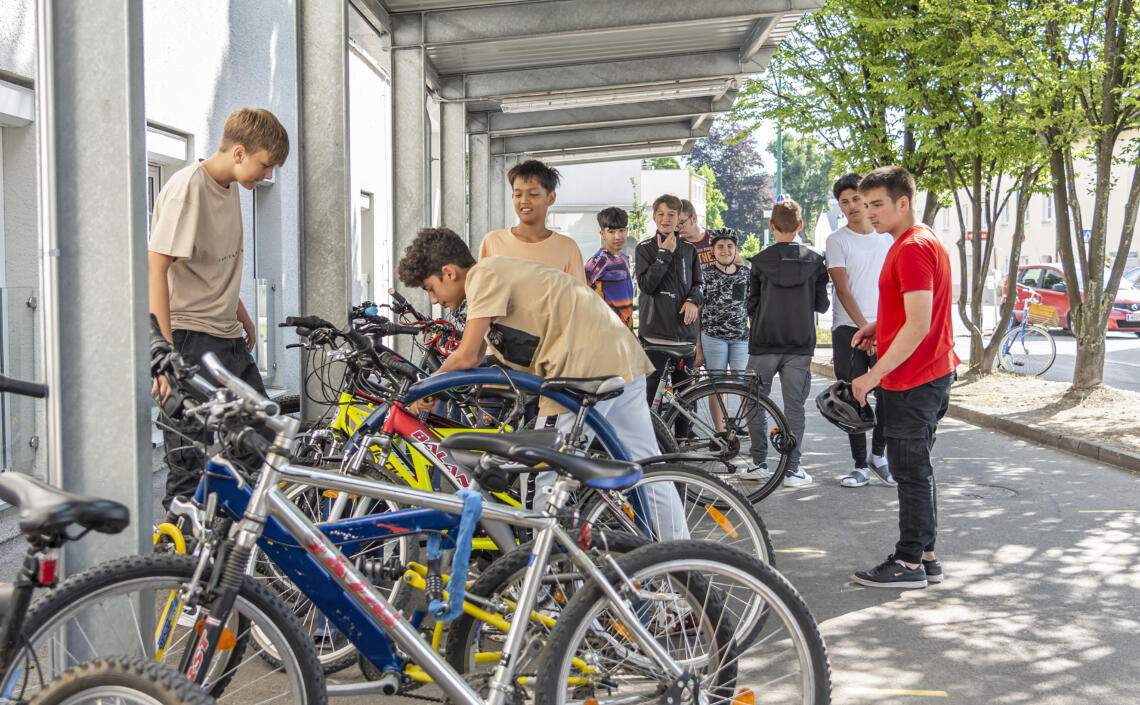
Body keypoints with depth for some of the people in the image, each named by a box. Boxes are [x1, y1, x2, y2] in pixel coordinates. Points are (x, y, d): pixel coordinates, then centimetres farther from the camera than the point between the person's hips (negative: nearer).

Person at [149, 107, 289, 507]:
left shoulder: (229, 187, 12)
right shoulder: (188, 187, -16)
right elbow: (156, 267, -21)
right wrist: (166, 353, -26)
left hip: (228, 339, 10)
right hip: (190, 341, -9)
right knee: (191, 461, -6)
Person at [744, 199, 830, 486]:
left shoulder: (761, 260, -6)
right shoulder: (815, 260, -1)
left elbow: (752, 305, -2)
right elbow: (822, 305, 3)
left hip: (764, 343, -1)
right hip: (800, 344, 1)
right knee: (794, 406, 5)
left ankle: (759, 462, 16)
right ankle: (792, 469, 4)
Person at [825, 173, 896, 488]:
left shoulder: (887, 237, 12)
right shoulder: (837, 240, 1)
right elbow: (843, 290, -6)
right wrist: (865, 327, -14)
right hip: (849, 329, -2)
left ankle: (879, 455, 17)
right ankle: (860, 466, 6)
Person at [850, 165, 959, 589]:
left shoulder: (913, 248, -18)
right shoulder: (924, 240, 15)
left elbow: (918, 325, -24)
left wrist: (875, 374, -21)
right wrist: (880, 326, 11)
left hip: (912, 380, -10)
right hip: (930, 375, 10)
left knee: (911, 473, -2)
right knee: (916, 470, 16)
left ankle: (910, 564, 6)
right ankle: (925, 556, 23)